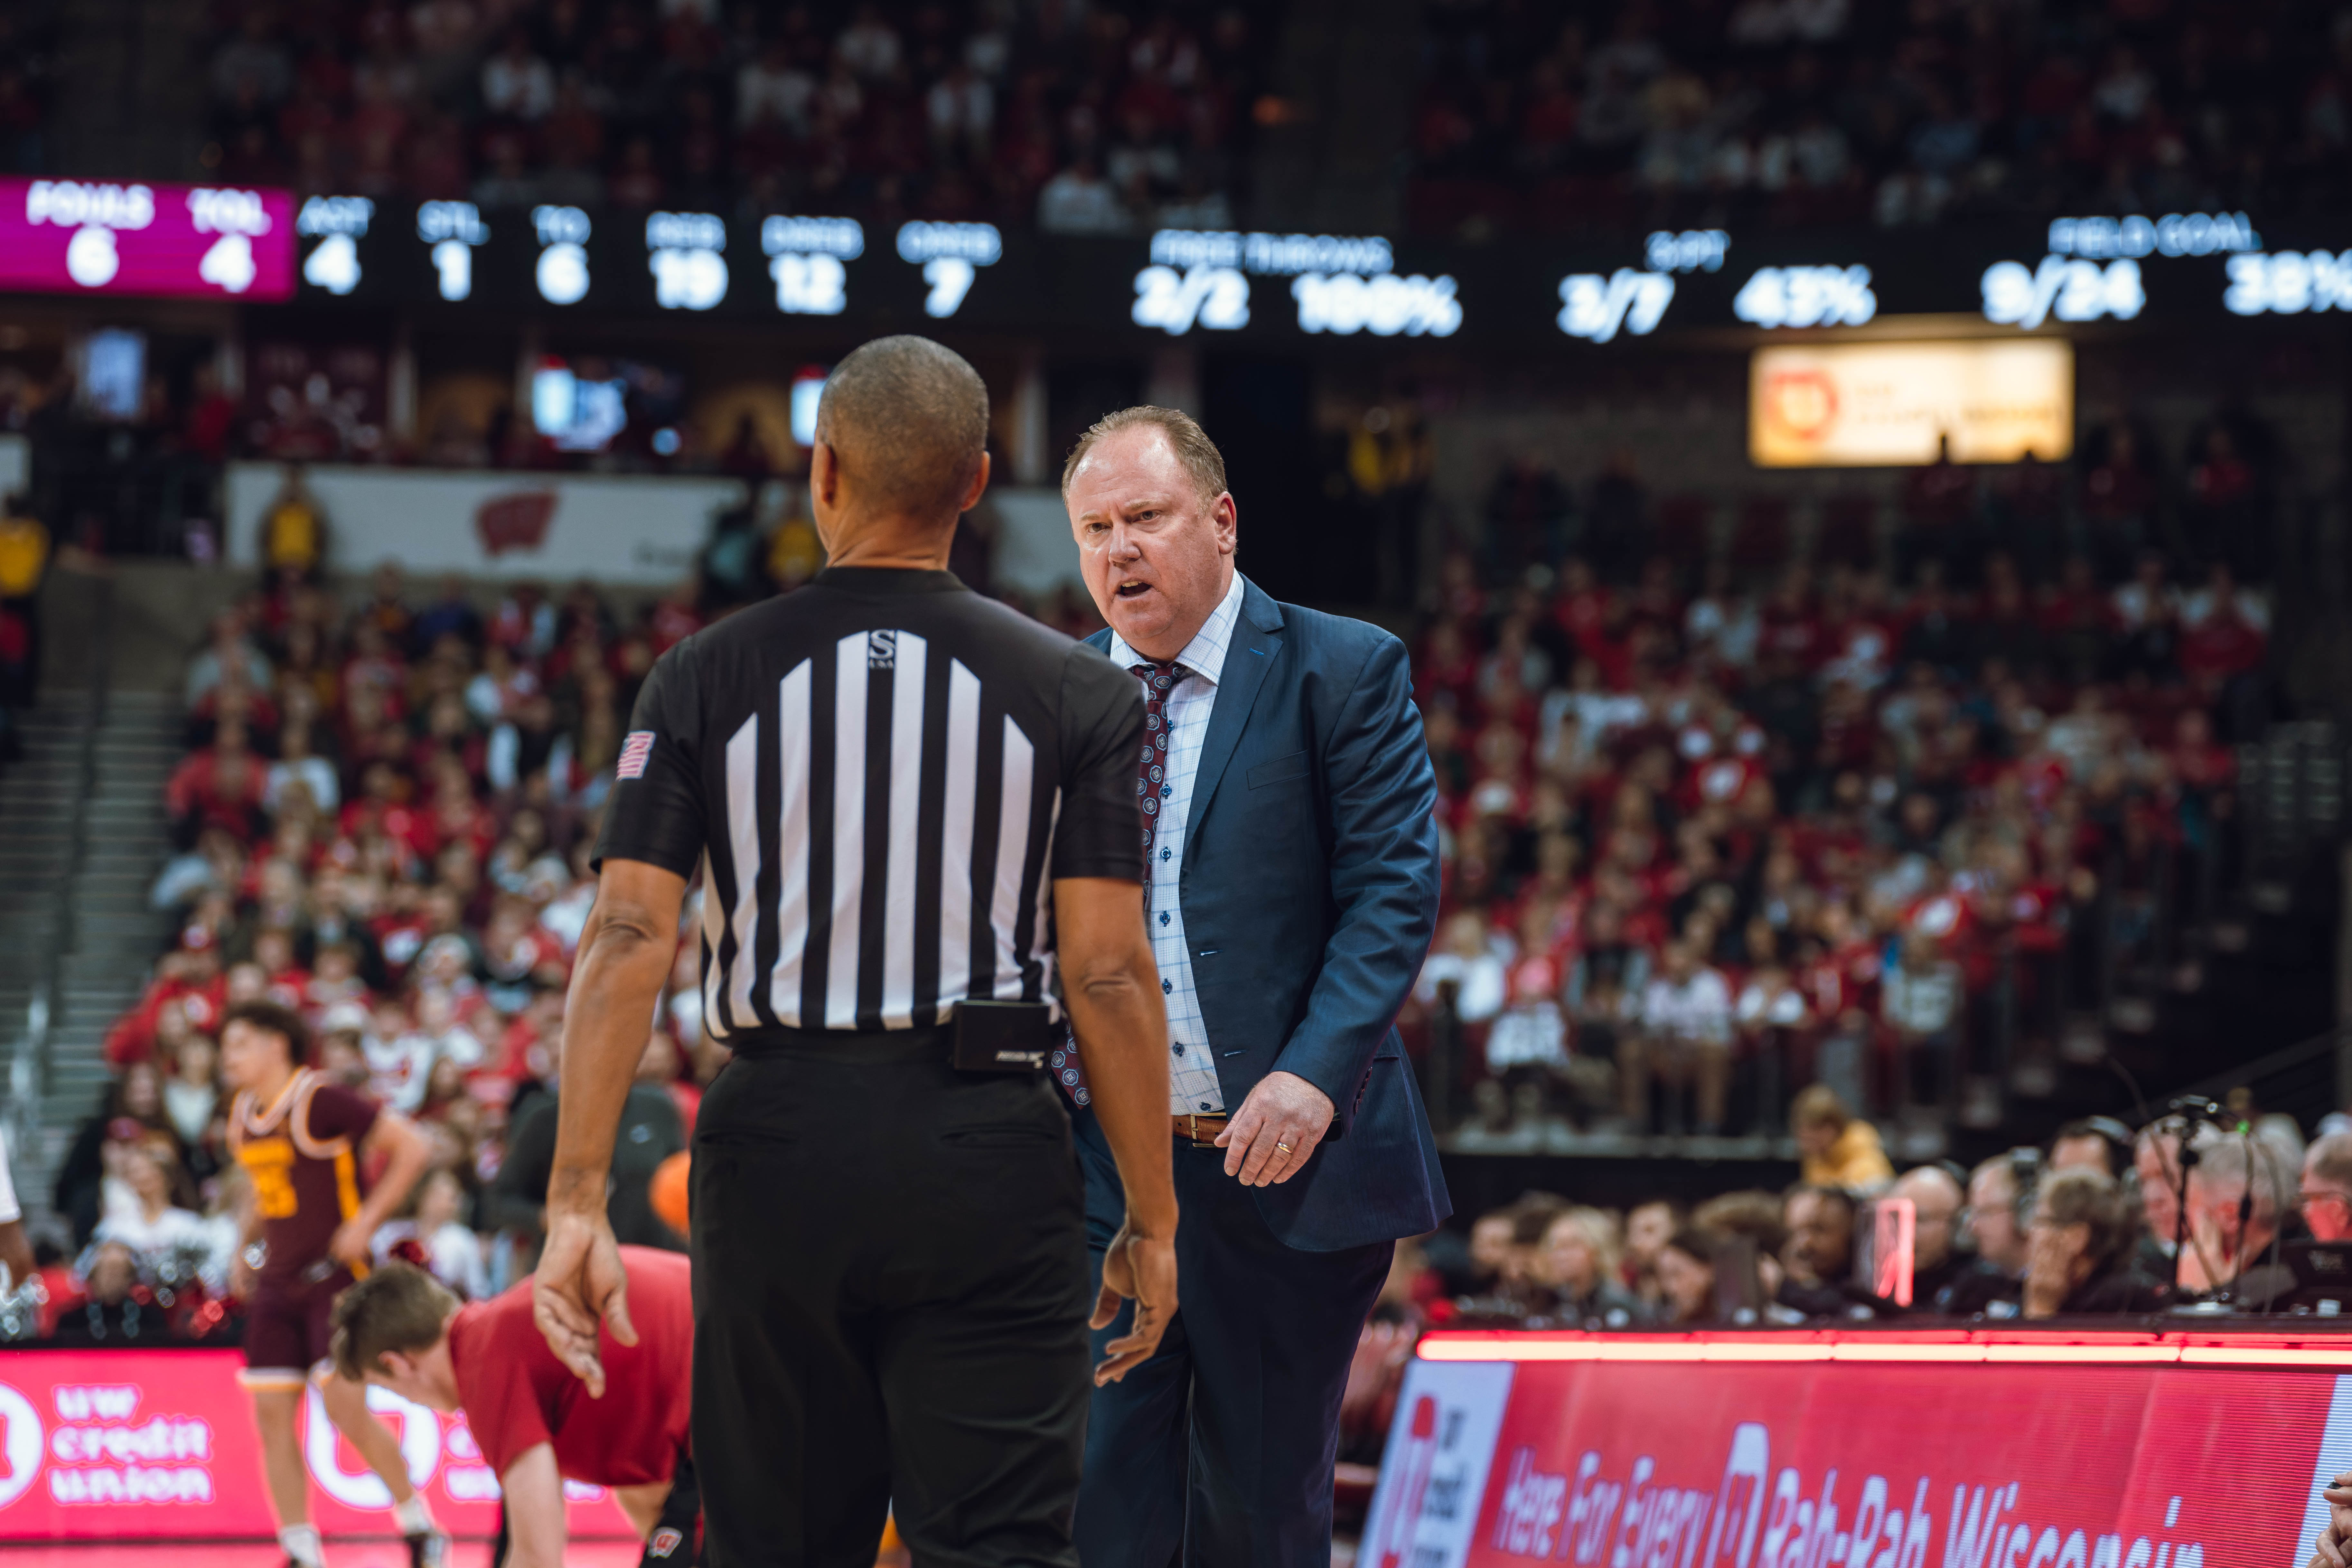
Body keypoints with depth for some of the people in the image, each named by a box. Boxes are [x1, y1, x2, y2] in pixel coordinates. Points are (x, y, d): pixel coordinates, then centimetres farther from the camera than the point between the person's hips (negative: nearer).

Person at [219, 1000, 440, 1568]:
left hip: (337, 1274, -7)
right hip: (278, 1282, 8)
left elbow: (411, 1147, -14)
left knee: (346, 1409, -16)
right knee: (272, 1414, -1)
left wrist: (367, 1222, -17)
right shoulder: (243, 1115, 9)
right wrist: (244, 1248, 17)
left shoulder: (320, 1102, -14)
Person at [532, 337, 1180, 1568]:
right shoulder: (1071, 691, 1)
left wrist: (578, 1201, -6)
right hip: (988, 1155, -1)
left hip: (777, 1143, 2)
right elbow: (1109, 973, -5)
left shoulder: (708, 678, 3)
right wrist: (1152, 1221, 2)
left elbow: (627, 940, -5)